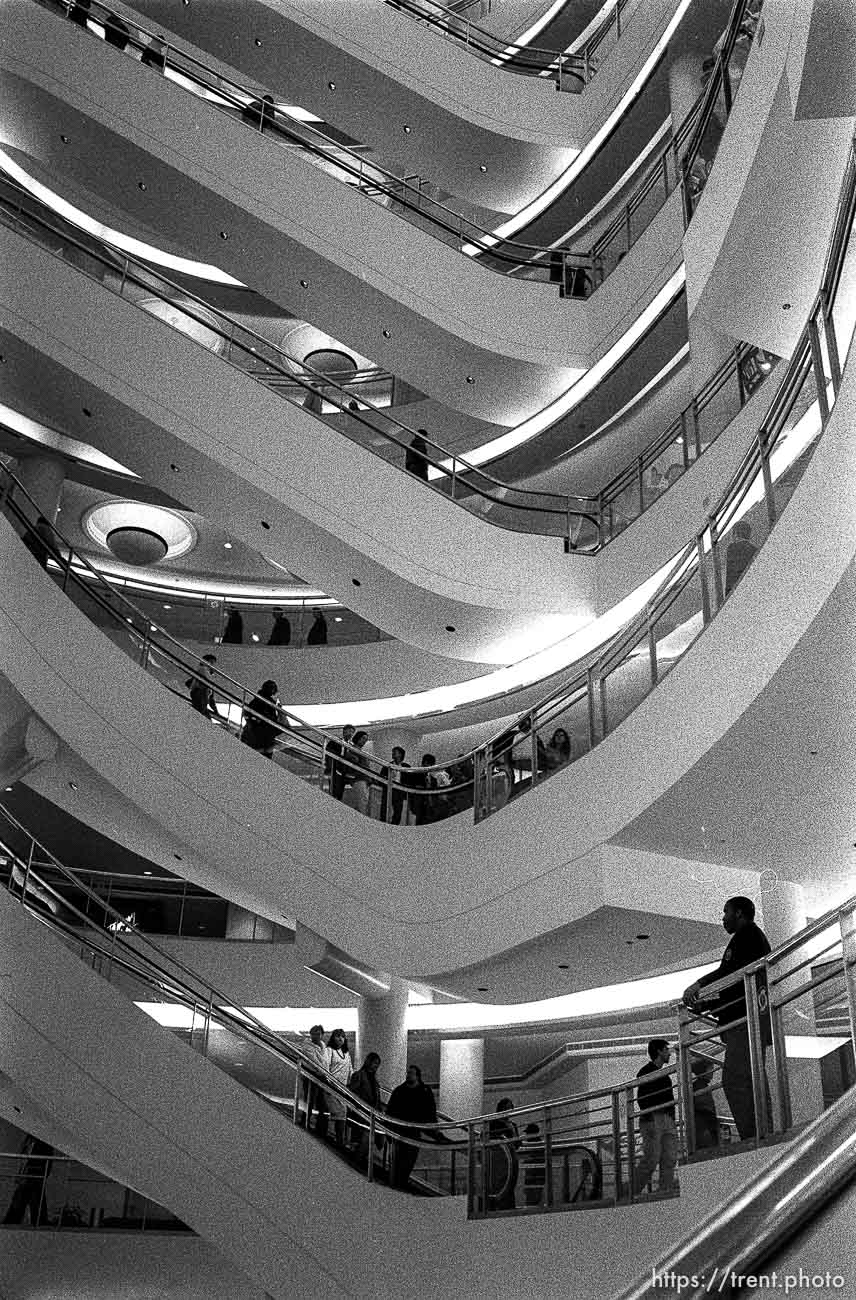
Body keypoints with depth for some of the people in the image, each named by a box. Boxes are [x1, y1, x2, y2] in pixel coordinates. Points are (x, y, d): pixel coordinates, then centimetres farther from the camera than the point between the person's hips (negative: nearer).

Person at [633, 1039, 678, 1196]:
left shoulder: (663, 1073, 25)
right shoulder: (646, 1071, -1)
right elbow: (641, 1097, -11)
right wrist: (648, 1118, -21)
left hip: (668, 1120, 9)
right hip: (653, 1118, -8)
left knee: (670, 1160, -1)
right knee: (651, 1159, -14)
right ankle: (632, 1192, -9)